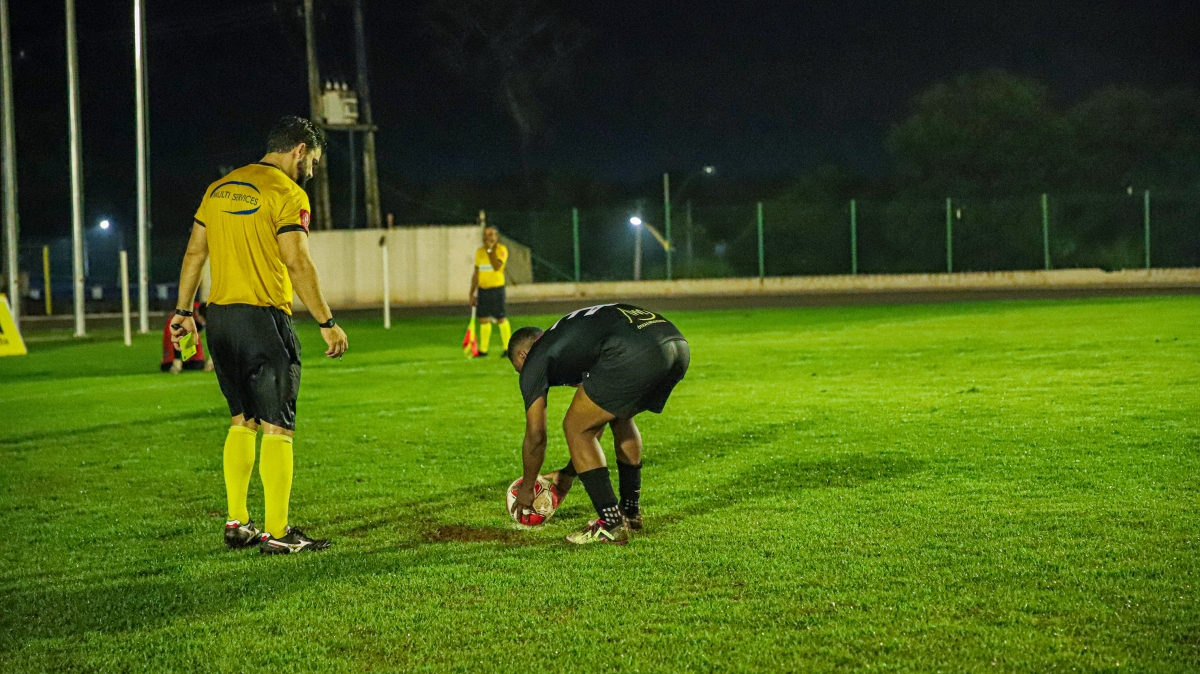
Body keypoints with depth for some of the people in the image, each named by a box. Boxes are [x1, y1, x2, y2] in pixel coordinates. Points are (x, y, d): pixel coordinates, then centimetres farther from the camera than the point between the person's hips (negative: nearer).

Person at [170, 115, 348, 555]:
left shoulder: (219, 189, 14)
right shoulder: (287, 194, -8)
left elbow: (194, 253, 15)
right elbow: (297, 264, -15)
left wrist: (184, 311, 20)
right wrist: (326, 323, -12)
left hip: (220, 318, 7)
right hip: (264, 318, -7)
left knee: (242, 420, 16)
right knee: (277, 427, -3)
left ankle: (237, 523, 18)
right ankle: (276, 533, -3)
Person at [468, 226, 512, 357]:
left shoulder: (501, 249, -6)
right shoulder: (479, 252, 12)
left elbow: (496, 266, -22)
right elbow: (476, 273, 17)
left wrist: (490, 250, -18)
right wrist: (472, 293, 14)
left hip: (496, 288, -6)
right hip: (482, 289, 6)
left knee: (500, 319, -4)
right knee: (484, 319, 7)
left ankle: (508, 348, 4)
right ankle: (483, 350, 12)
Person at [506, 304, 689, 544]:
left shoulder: (534, 361, 18)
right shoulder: (568, 338, 40)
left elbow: (536, 436, 18)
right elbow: (594, 419, 46)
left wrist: (526, 488, 34)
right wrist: (569, 473, 54)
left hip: (634, 355, -9)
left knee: (574, 428, 9)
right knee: (619, 415, 33)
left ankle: (611, 526, 6)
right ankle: (631, 513, 37)